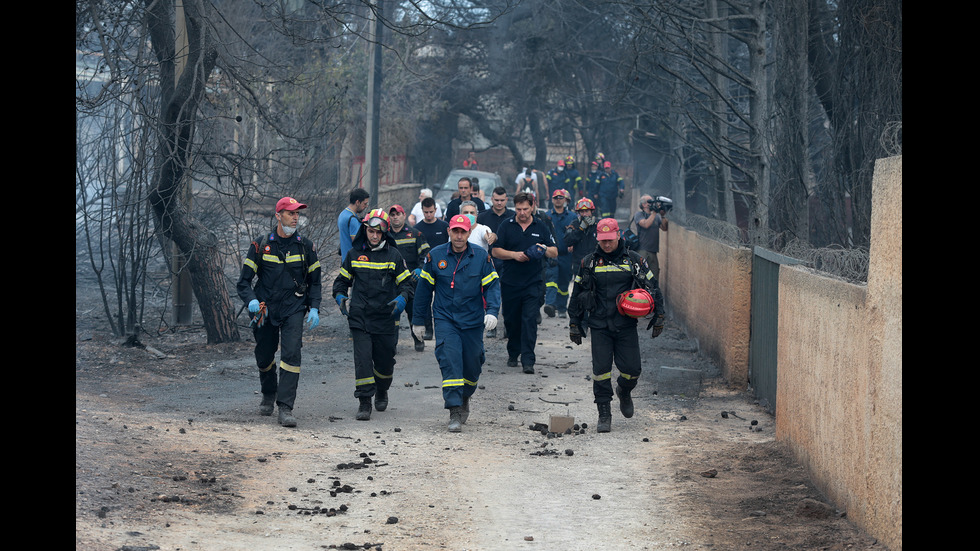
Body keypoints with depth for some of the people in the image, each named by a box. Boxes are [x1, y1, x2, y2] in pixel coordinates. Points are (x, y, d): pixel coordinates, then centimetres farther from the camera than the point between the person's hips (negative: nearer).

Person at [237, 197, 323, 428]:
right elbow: (244, 281, 1)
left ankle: (285, 408, -18)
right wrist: (251, 300, -18)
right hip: (265, 310, 1)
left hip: (294, 309, -1)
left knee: (291, 354, -18)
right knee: (264, 357, 12)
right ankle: (268, 395, 42)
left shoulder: (305, 246, 3)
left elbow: (314, 281, 12)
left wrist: (314, 309, -2)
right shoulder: (260, 245, -1)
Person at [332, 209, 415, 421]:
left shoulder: (393, 255, 2)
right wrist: (340, 296, -3)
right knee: (362, 358, -12)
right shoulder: (355, 254, 6)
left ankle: (381, 392, 39)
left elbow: (407, 283, 7)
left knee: (385, 360, 11)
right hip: (359, 317, 0)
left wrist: (402, 299, -14)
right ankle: (364, 403, -8)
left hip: (386, 318, 0)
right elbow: (342, 280, 17)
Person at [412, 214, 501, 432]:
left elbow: (492, 286, 1)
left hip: (472, 321, 1)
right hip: (445, 319, -1)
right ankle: (455, 413, -17)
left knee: (472, 366, 10)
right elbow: (424, 289, 8)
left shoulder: (481, 257, -1)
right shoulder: (435, 256, 0)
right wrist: (418, 320, 11)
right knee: (450, 362, -15)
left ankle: (464, 398, 39)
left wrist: (492, 311, -17)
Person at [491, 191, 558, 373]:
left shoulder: (541, 227, 7)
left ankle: (528, 360, -12)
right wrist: (514, 255, -13)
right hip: (510, 282, 1)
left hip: (533, 283, -1)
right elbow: (495, 251, 2)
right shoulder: (506, 226, 4)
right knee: (511, 320, 9)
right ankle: (513, 354, 29)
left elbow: (555, 253, 10)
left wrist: (544, 249, -12)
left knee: (530, 319, -10)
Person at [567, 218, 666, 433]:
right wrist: (574, 324, 11)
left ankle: (624, 391, 32)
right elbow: (577, 294, 11)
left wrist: (659, 316, 6)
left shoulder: (634, 260, 2)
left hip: (626, 326, 0)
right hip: (599, 327, 0)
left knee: (632, 369, -2)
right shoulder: (590, 263, 4)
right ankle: (604, 414, 5)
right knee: (601, 370, -5)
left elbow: (652, 287, 9)